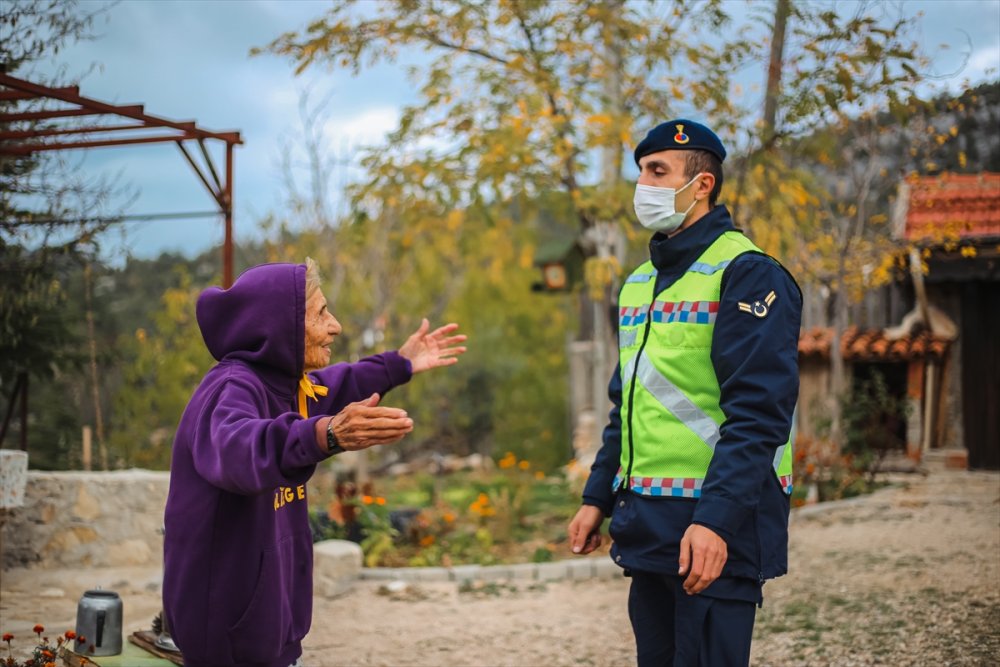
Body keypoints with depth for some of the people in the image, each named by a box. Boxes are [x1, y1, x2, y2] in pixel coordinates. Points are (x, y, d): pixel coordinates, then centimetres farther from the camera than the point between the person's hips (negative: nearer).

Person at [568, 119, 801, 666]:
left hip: (716, 527, -8)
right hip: (646, 527, 8)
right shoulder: (638, 283, 17)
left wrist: (716, 519, -25)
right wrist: (597, 498, 16)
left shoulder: (748, 274, -10)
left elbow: (758, 414, -18)